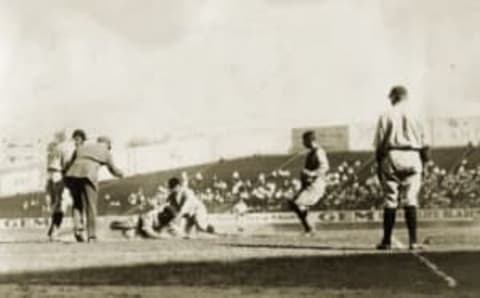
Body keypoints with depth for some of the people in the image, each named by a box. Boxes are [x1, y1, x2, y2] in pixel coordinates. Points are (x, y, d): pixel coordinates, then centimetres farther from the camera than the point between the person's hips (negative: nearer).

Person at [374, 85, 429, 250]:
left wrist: (379, 164, 5)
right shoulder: (413, 116, 7)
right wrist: (424, 162, 11)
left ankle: (387, 241, 5)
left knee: (390, 200, 4)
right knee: (410, 200, 1)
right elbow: (423, 144, 5)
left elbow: (379, 143, 1)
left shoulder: (386, 116, 3)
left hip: (391, 158, -1)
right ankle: (413, 241, -4)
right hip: (412, 158, 1)